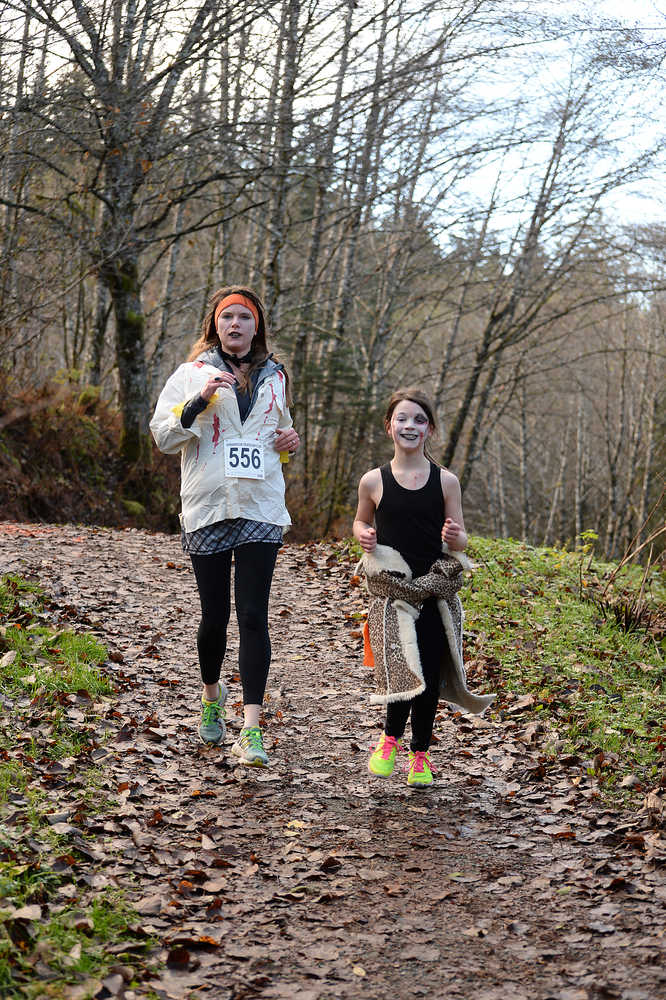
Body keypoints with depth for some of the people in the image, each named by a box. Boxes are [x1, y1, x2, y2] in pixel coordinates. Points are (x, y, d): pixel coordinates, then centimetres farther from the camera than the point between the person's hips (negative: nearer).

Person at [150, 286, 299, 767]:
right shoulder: (192, 373, 6)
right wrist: (199, 402, -15)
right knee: (215, 616, 6)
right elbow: (163, 436, -1)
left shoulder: (275, 377, 14)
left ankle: (251, 729, -13)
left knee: (253, 615, -9)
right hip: (208, 508, -1)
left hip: (261, 508, 1)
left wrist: (289, 441, 6)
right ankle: (212, 694, 35)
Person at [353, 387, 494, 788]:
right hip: (391, 592, -1)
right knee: (403, 672, -14)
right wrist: (363, 535, -5)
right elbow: (361, 521, 18)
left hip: (437, 593, 1)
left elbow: (461, 541, 6)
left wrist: (455, 538, -17)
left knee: (429, 676, 3)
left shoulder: (445, 481, 1)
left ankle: (421, 754, 23)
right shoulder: (374, 482, 1)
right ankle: (391, 737, 15)